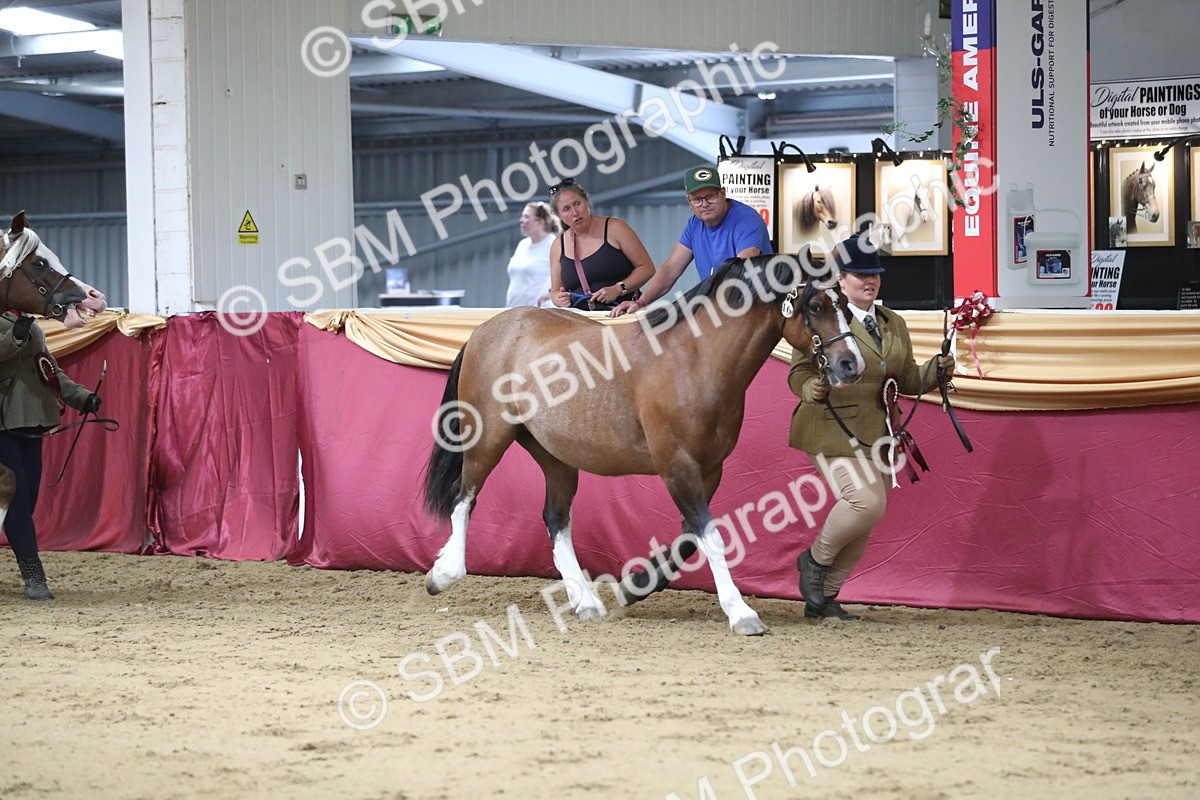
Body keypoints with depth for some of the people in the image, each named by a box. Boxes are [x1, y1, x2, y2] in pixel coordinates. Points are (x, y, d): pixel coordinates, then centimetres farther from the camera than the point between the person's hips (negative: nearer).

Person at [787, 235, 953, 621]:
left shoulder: (894, 324, 15)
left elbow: (906, 380, 17)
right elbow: (798, 372, -10)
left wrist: (936, 369, -3)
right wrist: (812, 389, -32)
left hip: (879, 434, 7)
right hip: (834, 430, -7)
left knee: (862, 526, 7)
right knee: (867, 501, -23)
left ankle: (823, 599, 19)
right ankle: (815, 559, 2)